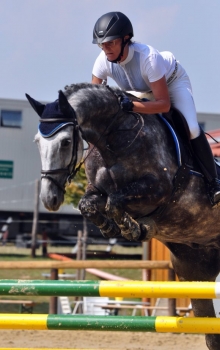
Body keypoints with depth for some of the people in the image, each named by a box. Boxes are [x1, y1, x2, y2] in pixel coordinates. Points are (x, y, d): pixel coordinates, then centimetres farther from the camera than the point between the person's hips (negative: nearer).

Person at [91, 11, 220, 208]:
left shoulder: (148, 57, -43)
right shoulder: (103, 61, -29)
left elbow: (164, 104, -42)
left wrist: (130, 106, -55)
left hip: (173, 80, -6)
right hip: (140, 91, 6)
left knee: (191, 128, -23)